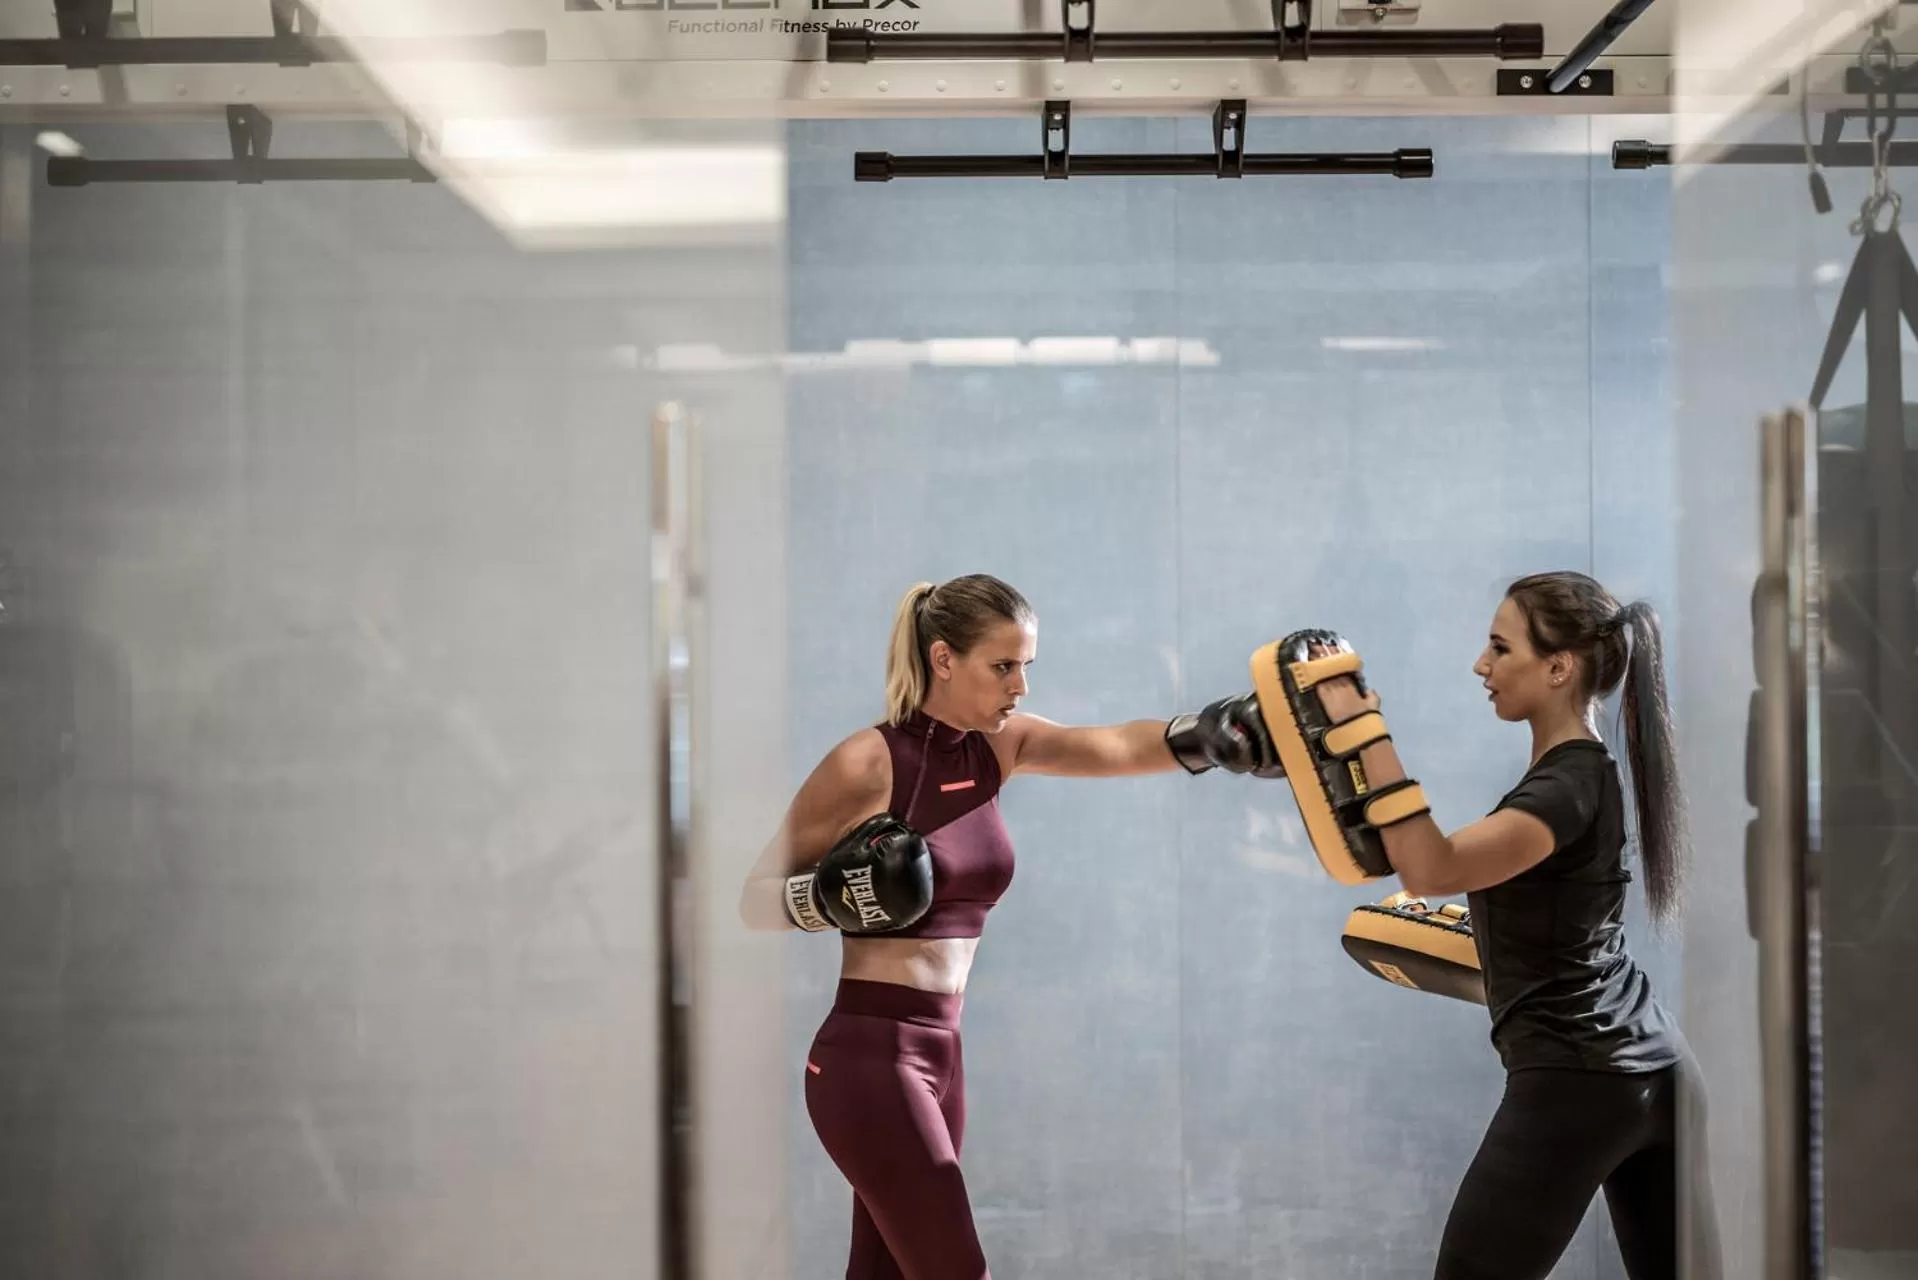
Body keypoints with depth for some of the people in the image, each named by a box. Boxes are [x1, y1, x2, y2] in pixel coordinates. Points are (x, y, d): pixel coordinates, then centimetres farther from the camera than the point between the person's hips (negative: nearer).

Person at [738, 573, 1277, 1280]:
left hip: (939, 1055, 8)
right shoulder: (866, 762, -12)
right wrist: (833, 894, -23)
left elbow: (1116, 746, -10)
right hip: (867, 1055, -8)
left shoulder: (1000, 746, 7)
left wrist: (1207, 733, -28)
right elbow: (754, 897, -5)